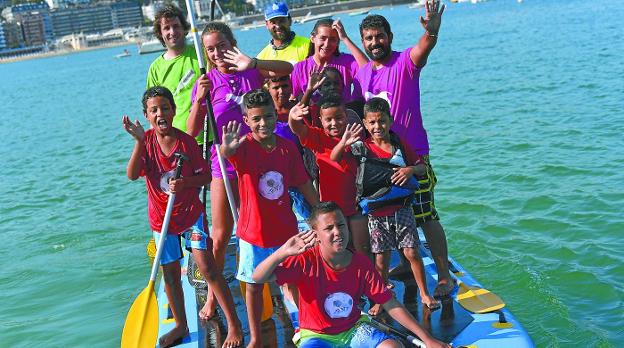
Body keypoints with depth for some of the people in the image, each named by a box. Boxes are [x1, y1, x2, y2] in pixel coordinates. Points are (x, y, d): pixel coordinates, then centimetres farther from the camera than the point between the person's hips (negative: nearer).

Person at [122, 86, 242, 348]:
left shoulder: (186, 141, -13)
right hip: (161, 217, 3)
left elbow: (206, 176, -8)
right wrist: (140, 141, -31)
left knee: (207, 267, -10)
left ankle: (234, 325, -1)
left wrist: (185, 182, -27)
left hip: (191, 212, -3)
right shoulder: (146, 141, -7)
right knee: (170, 273, 13)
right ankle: (180, 326, 32)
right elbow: (132, 175, -20)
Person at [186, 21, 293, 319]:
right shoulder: (207, 82, -3)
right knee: (220, 236, 2)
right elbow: (192, 131, -9)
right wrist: (199, 99, -24)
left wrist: (252, 63, -27)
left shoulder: (251, 72, 0)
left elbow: (288, 68, -16)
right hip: (224, 164, -1)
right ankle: (212, 295, 19)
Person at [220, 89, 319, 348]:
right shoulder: (243, 147, -14)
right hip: (254, 232, -2)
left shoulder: (288, 147, -4)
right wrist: (226, 148, -62)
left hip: (286, 229, 2)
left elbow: (303, 184, 5)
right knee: (254, 286, 11)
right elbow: (227, 154, -38)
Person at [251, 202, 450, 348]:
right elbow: (258, 278, -29)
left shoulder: (361, 264, -11)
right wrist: (282, 253, -48)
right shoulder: (306, 261, -20)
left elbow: (391, 305, -6)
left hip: (354, 329, 3)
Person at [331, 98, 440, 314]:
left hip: (401, 209, 1)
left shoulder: (401, 145, 0)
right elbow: (334, 159, -13)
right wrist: (343, 143, -33)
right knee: (381, 259, 6)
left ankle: (424, 294, 19)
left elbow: (422, 167, 6)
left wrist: (411, 170, -17)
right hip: (377, 213, -1)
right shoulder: (361, 147, -4)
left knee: (411, 252, 3)